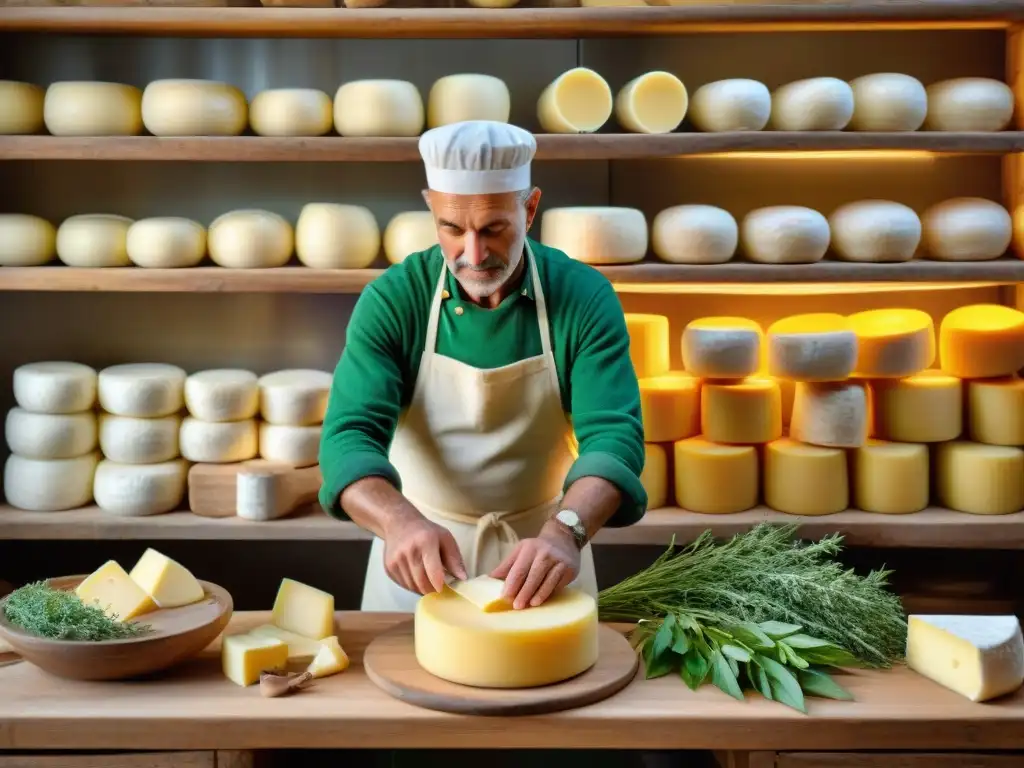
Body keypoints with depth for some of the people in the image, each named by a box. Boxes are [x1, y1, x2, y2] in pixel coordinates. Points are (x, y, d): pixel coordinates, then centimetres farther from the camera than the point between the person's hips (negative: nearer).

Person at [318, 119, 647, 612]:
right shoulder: (392, 300, -15)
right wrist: (400, 521, -42)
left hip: (541, 550, 0)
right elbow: (350, 433, -22)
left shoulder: (585, 298, -15)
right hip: (418, 554, 0)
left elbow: (613, 434, -23)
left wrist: (565, 531, -41)